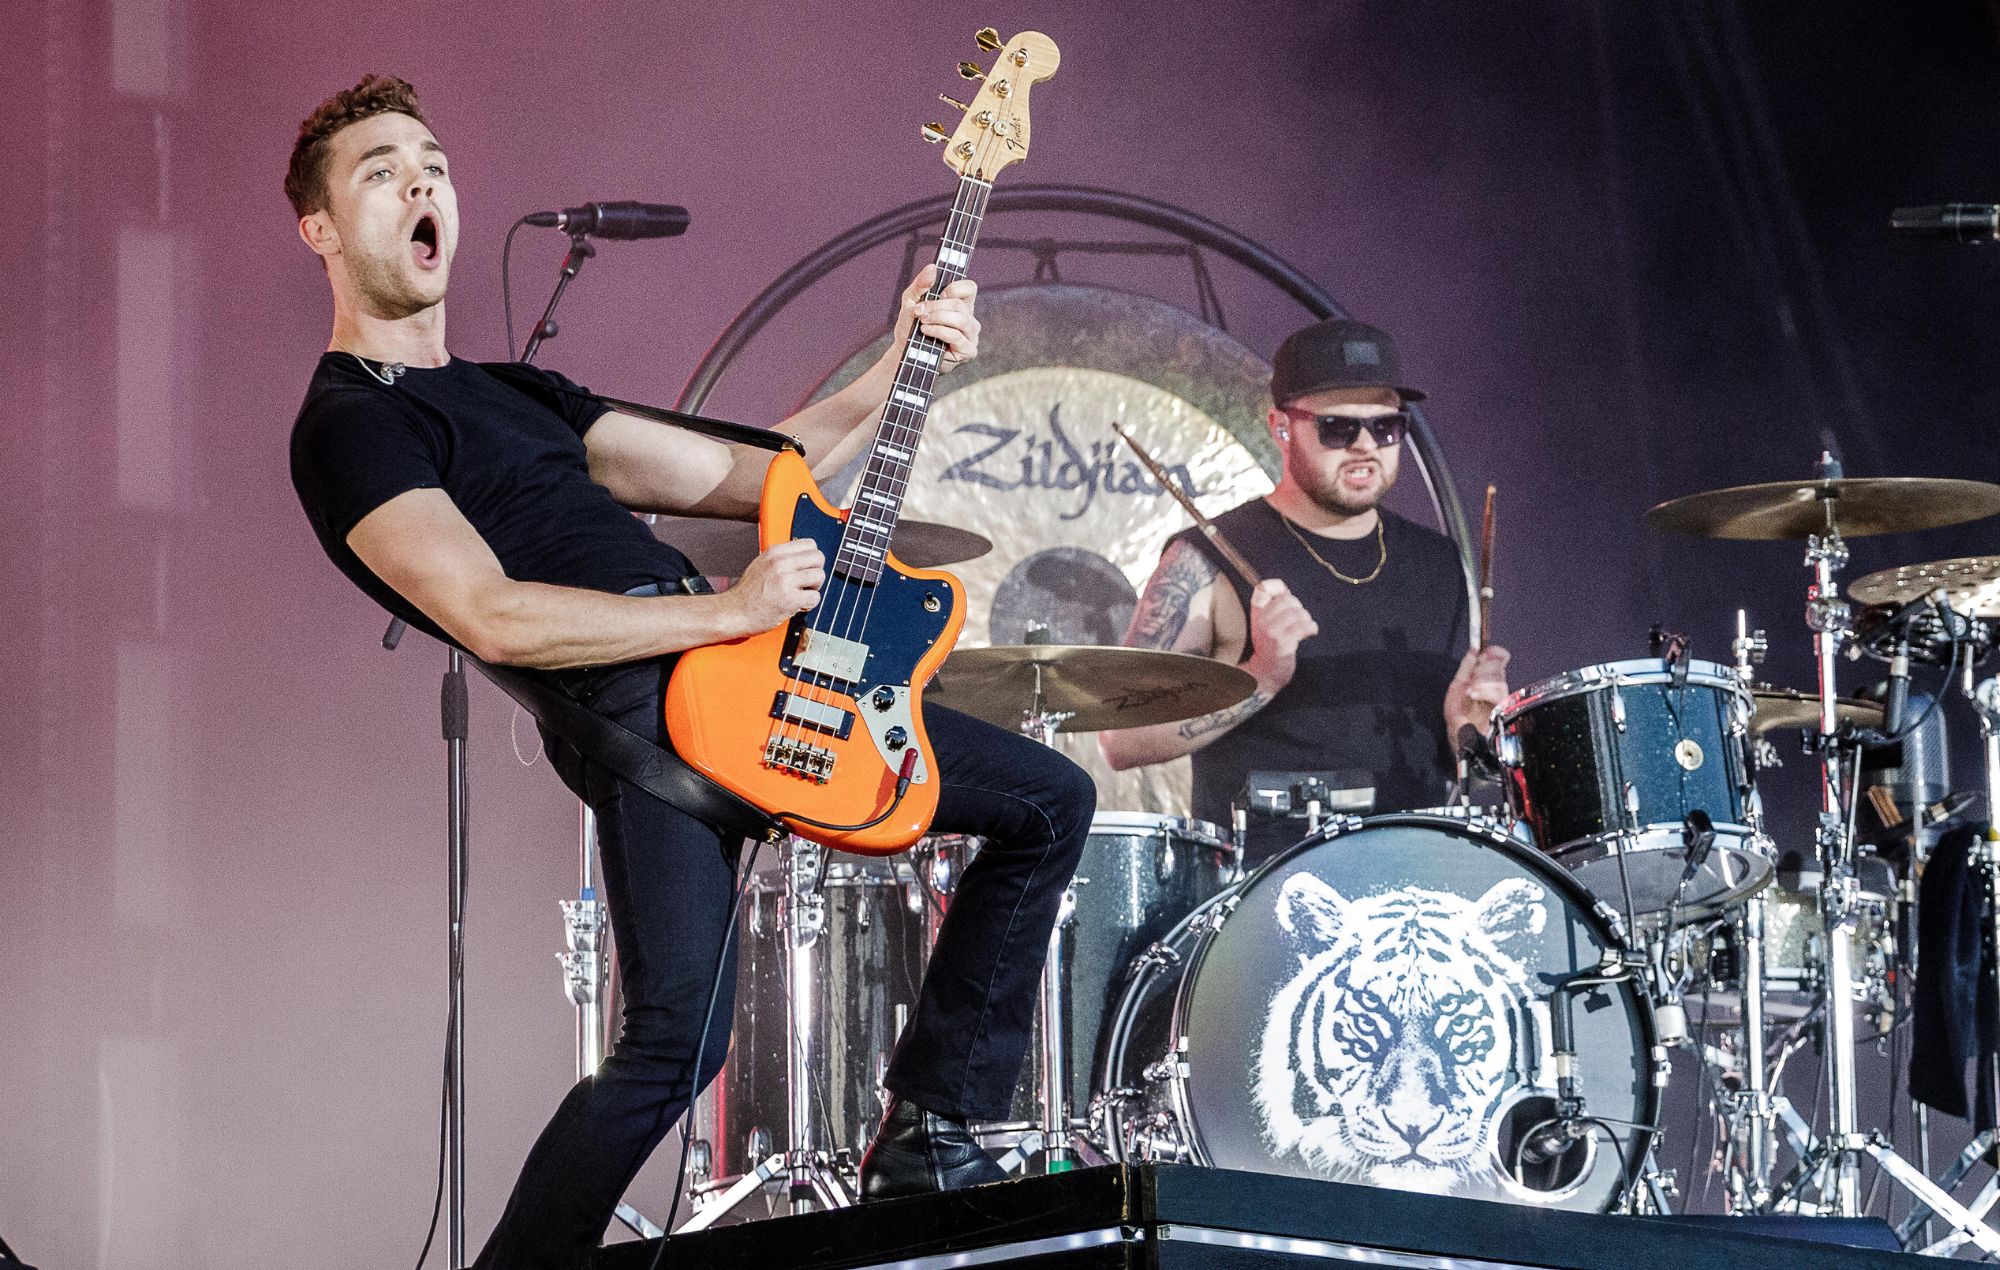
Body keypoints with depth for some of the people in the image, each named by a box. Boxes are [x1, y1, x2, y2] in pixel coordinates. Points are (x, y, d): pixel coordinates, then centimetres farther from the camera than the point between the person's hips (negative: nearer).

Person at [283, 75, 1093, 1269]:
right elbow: (492, 618, -16)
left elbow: (749, 472, 24)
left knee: (1053, 802, 9)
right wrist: (730, 612, -19)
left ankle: (931, 1135, 12)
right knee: (682, 1035, -28)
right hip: (630, 706, -9)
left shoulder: (514, 394, 27)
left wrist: (896, 373, 10)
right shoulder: (347, 428, -2)